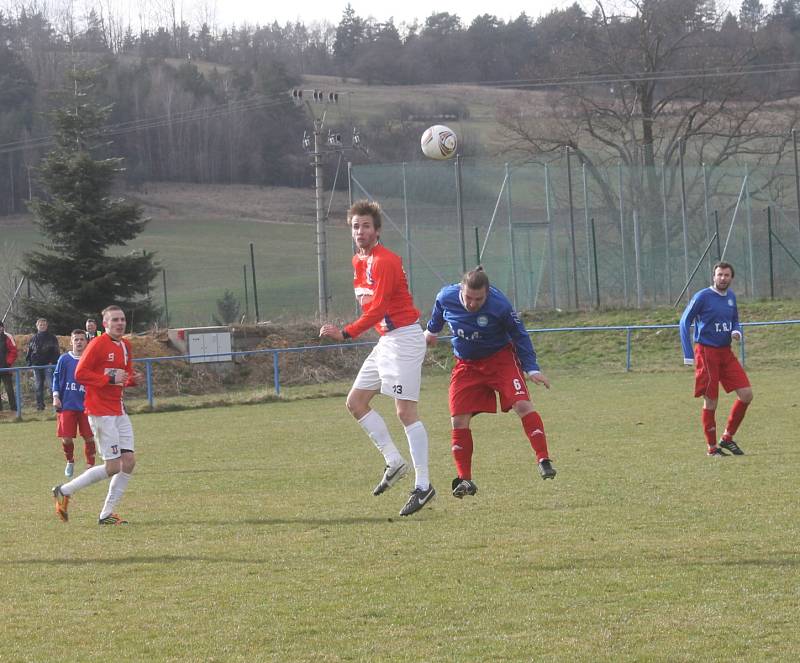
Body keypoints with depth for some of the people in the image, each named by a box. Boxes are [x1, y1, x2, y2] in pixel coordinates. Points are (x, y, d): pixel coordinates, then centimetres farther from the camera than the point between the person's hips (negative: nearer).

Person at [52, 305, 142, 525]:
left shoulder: (125, 346, 13)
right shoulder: (98, 344, -12)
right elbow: (80, 374, -16)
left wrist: (133, 379, 1)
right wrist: (110, 379, -22)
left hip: (118, 411, 9)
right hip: (101, 412, -9)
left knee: (129, 461, 1)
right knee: (113, 466, -10)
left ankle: (106, 514, 8)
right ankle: (64, 492, 4)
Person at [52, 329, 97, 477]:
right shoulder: (64, 359, 2)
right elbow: (56, 378, 7)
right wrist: (56, 396, -4)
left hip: (87, 405, 0)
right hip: (67, 404, 0)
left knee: (89, 438, -1)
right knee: (66, 438, -3)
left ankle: (90, 465, 15)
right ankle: (70, 462, 23)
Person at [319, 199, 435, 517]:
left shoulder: (384, 262, -17)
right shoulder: (359, 261, 12)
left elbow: (378, 309, -24)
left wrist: (346, 333, -31)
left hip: (404, 338, -10)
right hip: (385, 340, 10)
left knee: (405, 410, -14)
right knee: (356, 402, 10)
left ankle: (423, 485, -13)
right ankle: (394, 462, 15)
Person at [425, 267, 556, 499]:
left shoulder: (499, 305, -25)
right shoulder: (446, 297, -18)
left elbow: (520, 336, -10)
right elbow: (438, 315, 9)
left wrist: (532, 369, -14)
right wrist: (431, 331, 29)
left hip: (500, 358, -3)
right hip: (466, 364, 3)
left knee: (522, 404, -23)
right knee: (458, 420, -7)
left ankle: (544, 460, -16)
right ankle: (464, 480, 3)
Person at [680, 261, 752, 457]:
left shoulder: (731, 297, 10)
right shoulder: (702, 297, -9)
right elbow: (685, 322, -6)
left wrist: (737, 332, -2)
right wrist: (688, 355, -11)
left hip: (726, 352, 6)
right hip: (706, 352, -6)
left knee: (746, 394, -2)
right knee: (711, 402, -3)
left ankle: (727, 438, 12)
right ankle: (712, 447, 10)